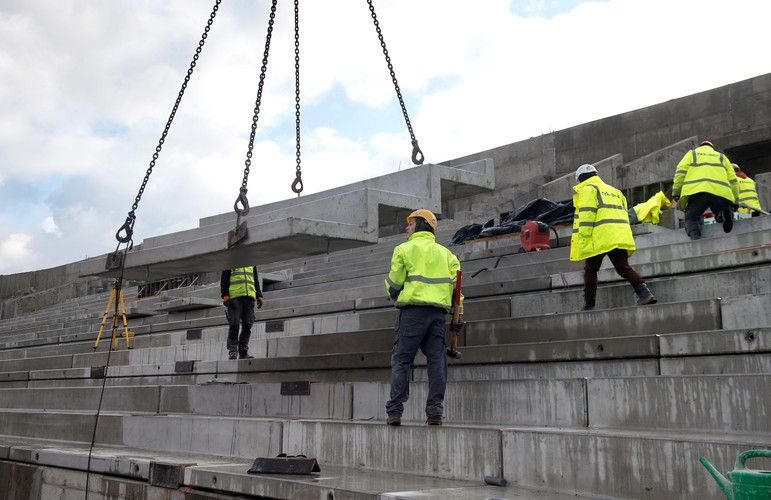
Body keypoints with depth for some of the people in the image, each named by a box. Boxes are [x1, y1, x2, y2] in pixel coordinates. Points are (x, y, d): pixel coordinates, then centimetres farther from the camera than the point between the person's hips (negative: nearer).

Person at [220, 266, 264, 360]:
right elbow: (224, 280, 4)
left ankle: (243, 352, 2)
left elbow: (256, 282, 25)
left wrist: (259, 296, 13)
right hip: (234, 297, -4)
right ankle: (232, 351, -4)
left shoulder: (252, 264, 21)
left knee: (247, 325, -2)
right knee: (234, 325, -7)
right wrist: (225, 296, -9)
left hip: (249, 297, 4)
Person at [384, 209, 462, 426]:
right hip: (438, 311, 4)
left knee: (401, 359, -1)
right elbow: (456, 283, 12)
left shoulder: (404, 249, 6)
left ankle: (395, 410, -5)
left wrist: (394, 295, 24)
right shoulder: (445, 252, 21)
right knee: (437, 360, 4)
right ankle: (435, 411, 0)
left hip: (413, 308, -4)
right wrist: (458, 313, 11)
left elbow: (394, 282, 2)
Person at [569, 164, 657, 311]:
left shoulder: (588, 189, 5)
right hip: (620, 237, 7)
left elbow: (586, 214, -9)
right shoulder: (614, 191, 30)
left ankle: (589, 305, 5)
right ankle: (644, 292, -18)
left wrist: (584, 237, -13)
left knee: (590, 270, 5)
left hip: (600, 238, -7)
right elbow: (624, 214, 26)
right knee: (624, 267, 2)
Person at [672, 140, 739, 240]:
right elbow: (732, 180, 26)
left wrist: (676, 192, 8)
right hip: (721, 192, 2)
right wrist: (735, 201, 28)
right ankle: (725, 213, -21)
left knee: (691, 217, 6)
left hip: (696, 191, -2)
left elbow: (680, 172, 10)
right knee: (720, 217, 16)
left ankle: (694, 236, -27)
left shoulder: (692, 153, 29)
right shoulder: (721, 157, 35)